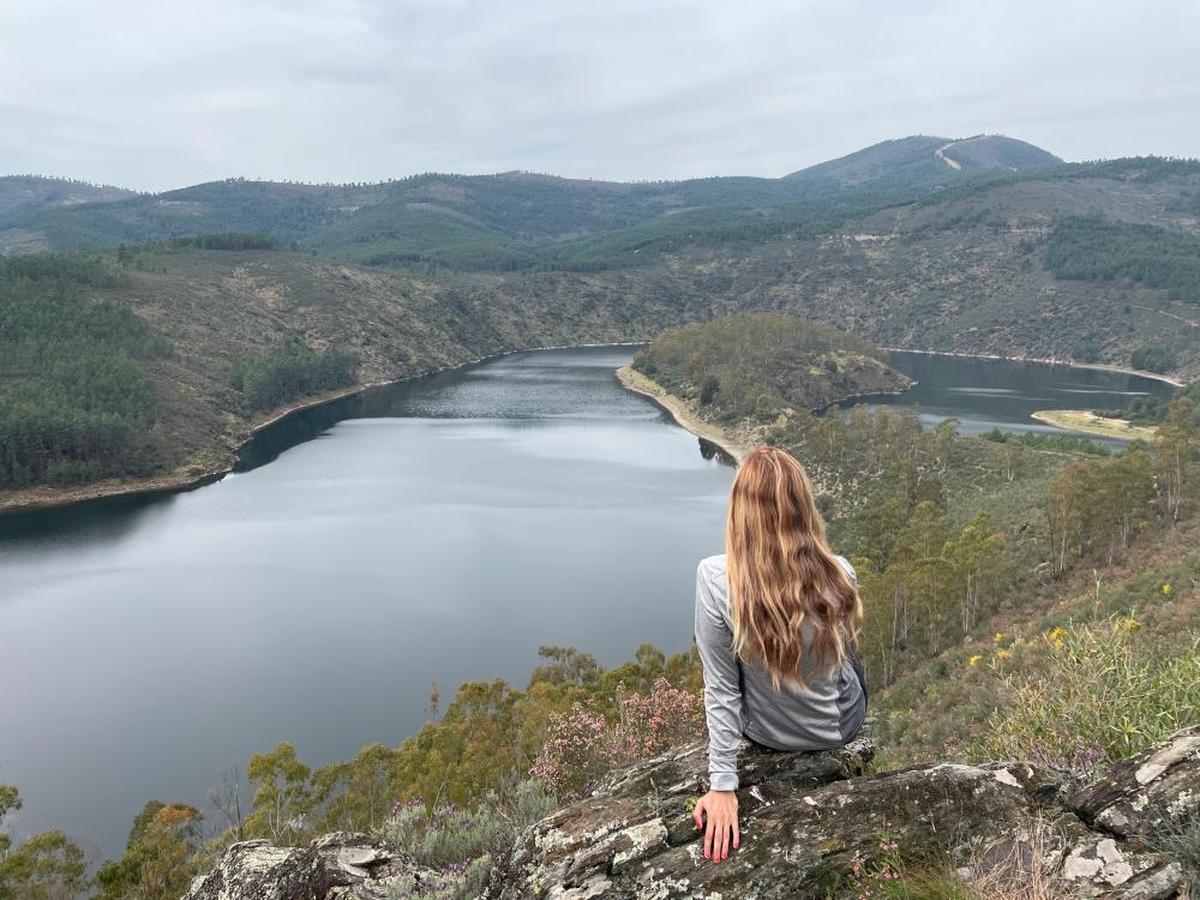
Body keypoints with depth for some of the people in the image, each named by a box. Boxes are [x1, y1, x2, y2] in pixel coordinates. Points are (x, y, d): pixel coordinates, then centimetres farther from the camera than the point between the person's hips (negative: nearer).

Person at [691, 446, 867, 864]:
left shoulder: (715, 578, -31)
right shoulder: (840, 573, -24)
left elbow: (721, 688, -22)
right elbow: (847, 649, -3)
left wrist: (723, 783, -12)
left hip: (769, 733, -1)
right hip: (842, 725, 1)